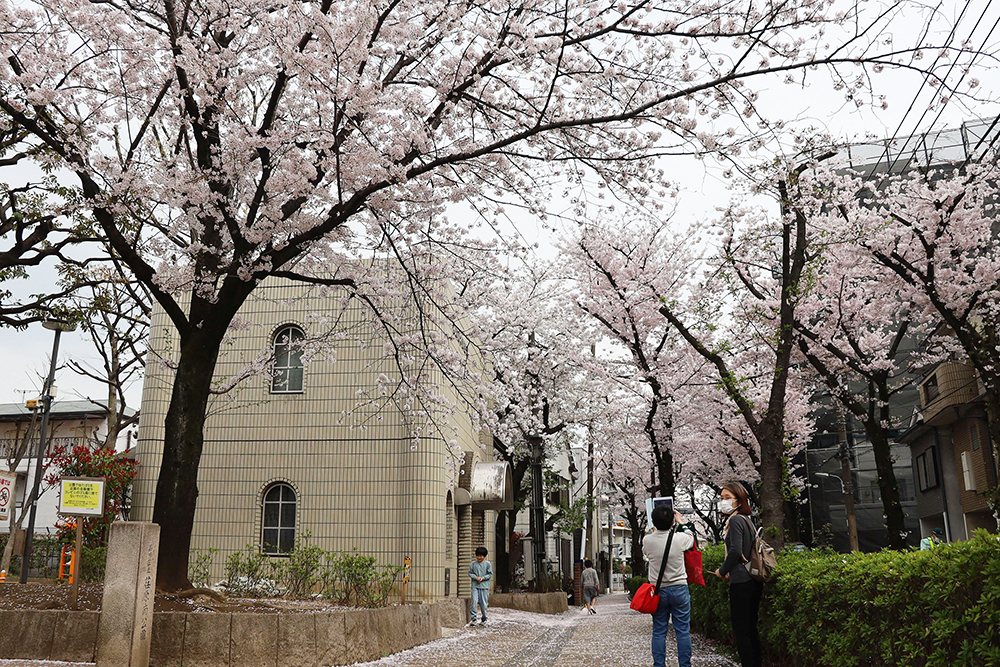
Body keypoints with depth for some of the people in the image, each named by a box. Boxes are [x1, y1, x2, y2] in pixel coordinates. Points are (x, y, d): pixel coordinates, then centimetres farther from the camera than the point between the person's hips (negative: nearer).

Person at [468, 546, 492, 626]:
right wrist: (476, 577, -10)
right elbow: (470, 573, 7)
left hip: (484, 586, 0)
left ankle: (484, 620, 14)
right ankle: (473, 619, -5)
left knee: (484, 603, 2)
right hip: (475, 586, 1)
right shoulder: (473, 564, 6)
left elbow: (490, 574, 4)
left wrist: (482, 578, -11)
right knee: (474, 601, -10)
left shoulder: (488, 564, 3)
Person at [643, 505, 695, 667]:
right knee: (683, 631, 7)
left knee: (659, 631, 8)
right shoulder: (680, 538, -13)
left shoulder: (647, 540, -10)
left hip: (658, 591, 1)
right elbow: (692, 538, 13)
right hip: (679, 589, -1)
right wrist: (680, 522, 27)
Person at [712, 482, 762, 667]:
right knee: (750, 628, 14)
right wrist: (731, 571, 17)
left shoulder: (735, 520, -11)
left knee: (740, 630, -4)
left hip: (741, 582, -9)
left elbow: (736, 551, -21)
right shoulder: (747, 520, 16)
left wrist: (722, 570, -6)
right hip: (754, 581, 9)